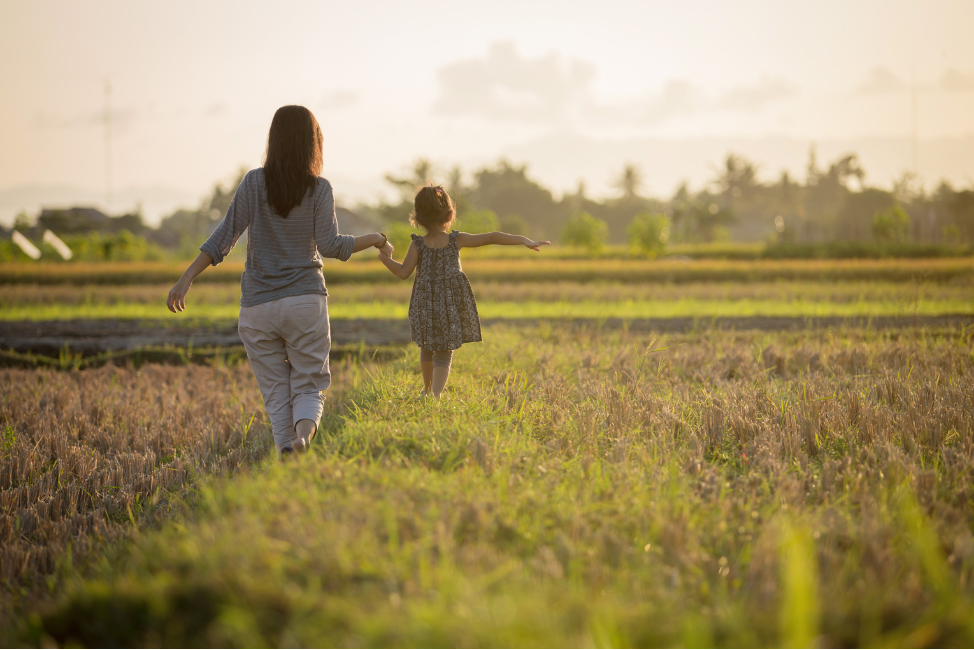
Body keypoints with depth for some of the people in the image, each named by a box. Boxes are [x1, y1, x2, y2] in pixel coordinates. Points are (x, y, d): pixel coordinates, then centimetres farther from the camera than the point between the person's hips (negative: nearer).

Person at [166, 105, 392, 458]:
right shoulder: (319, 189, -3)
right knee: (308, 387, 6)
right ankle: (304, 433, -25)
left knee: (276, 395, 8)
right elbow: (329, 245, -9)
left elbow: (225, 235, -7)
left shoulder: (255, 182, -1)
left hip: (258, 306, 1)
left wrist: (187, 278, -6)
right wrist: (372, 240, 7)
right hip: (305, 301, -1)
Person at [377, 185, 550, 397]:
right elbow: (492, 238, -8)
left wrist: (385, 258, 11)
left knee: (427, 348, 23)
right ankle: (436, 395, -17)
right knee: (444, 353, 4)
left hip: (425, 306, 1)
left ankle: (427, 391, 41)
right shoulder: (457, 240, -5)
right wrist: (524, 240, -7)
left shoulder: (417, 245, -5)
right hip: (452, 306, -1)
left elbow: (403, 272, -6)